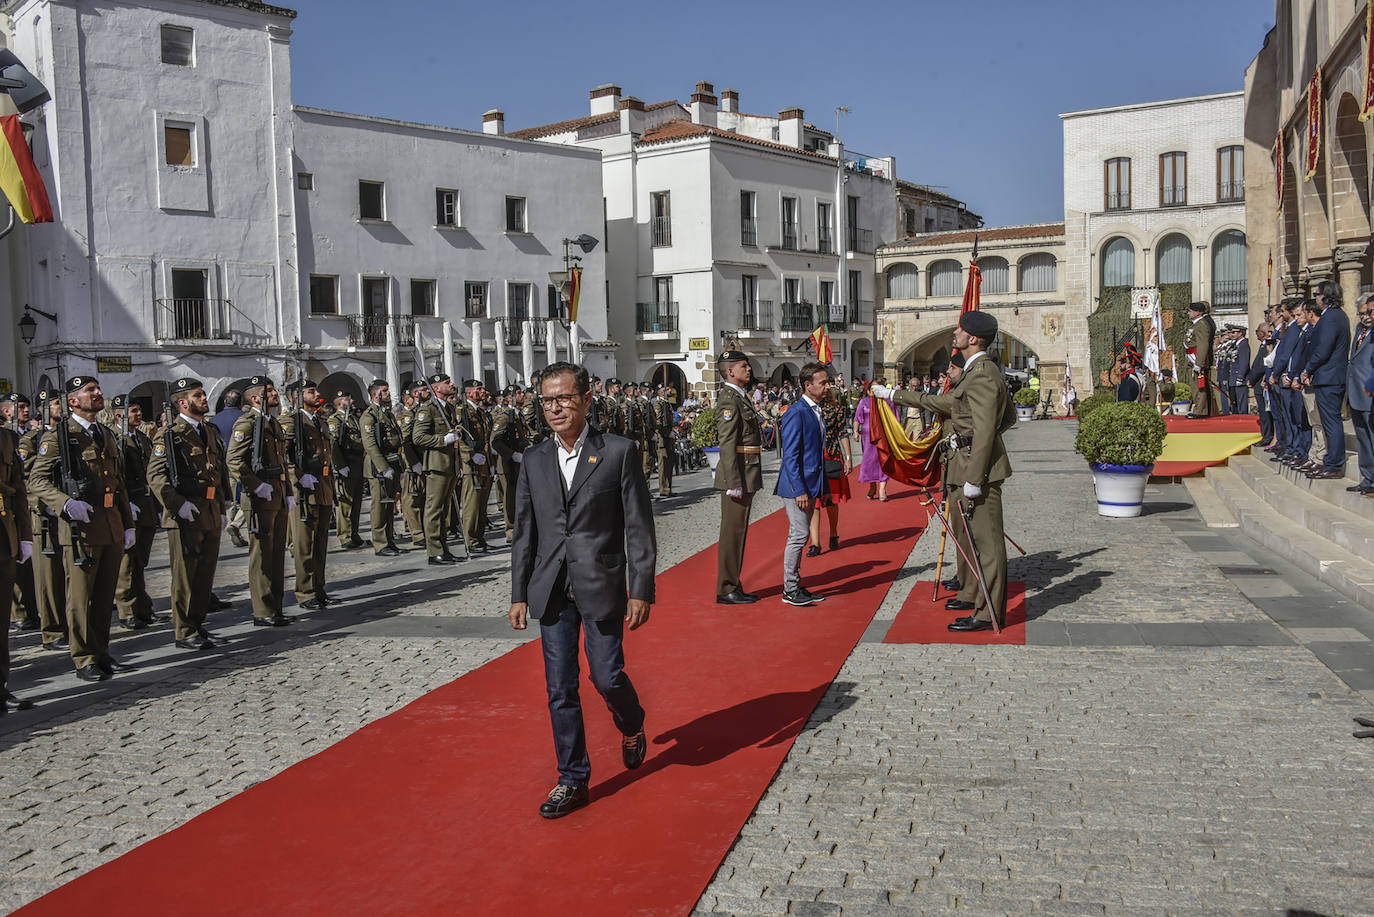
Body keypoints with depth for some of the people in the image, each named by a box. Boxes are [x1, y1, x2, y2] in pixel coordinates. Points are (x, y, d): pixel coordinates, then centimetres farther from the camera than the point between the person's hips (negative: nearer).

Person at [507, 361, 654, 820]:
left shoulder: (619, 453, -5)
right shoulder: (534, 460, 7)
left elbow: (639, 528, -5)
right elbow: (524, 533, 11)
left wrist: (641, 591, -9)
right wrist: (519, 594, 7)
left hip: (601, 587, -3)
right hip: (551, 591, 4)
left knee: (607, 676, 0)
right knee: (560, 688, 6)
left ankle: (631, 726, 35)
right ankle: (573, 779, 20)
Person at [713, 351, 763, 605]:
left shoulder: (741, 397, 17)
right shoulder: (729, 400, -14)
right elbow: (727, 444, -20)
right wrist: (734, 483, -23)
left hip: (746, 477, 10)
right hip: (738, 476, -10)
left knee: (739, 532, 14)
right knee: (732, 532, -4)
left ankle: (733, 586, 22)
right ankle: (727, 590, 3)